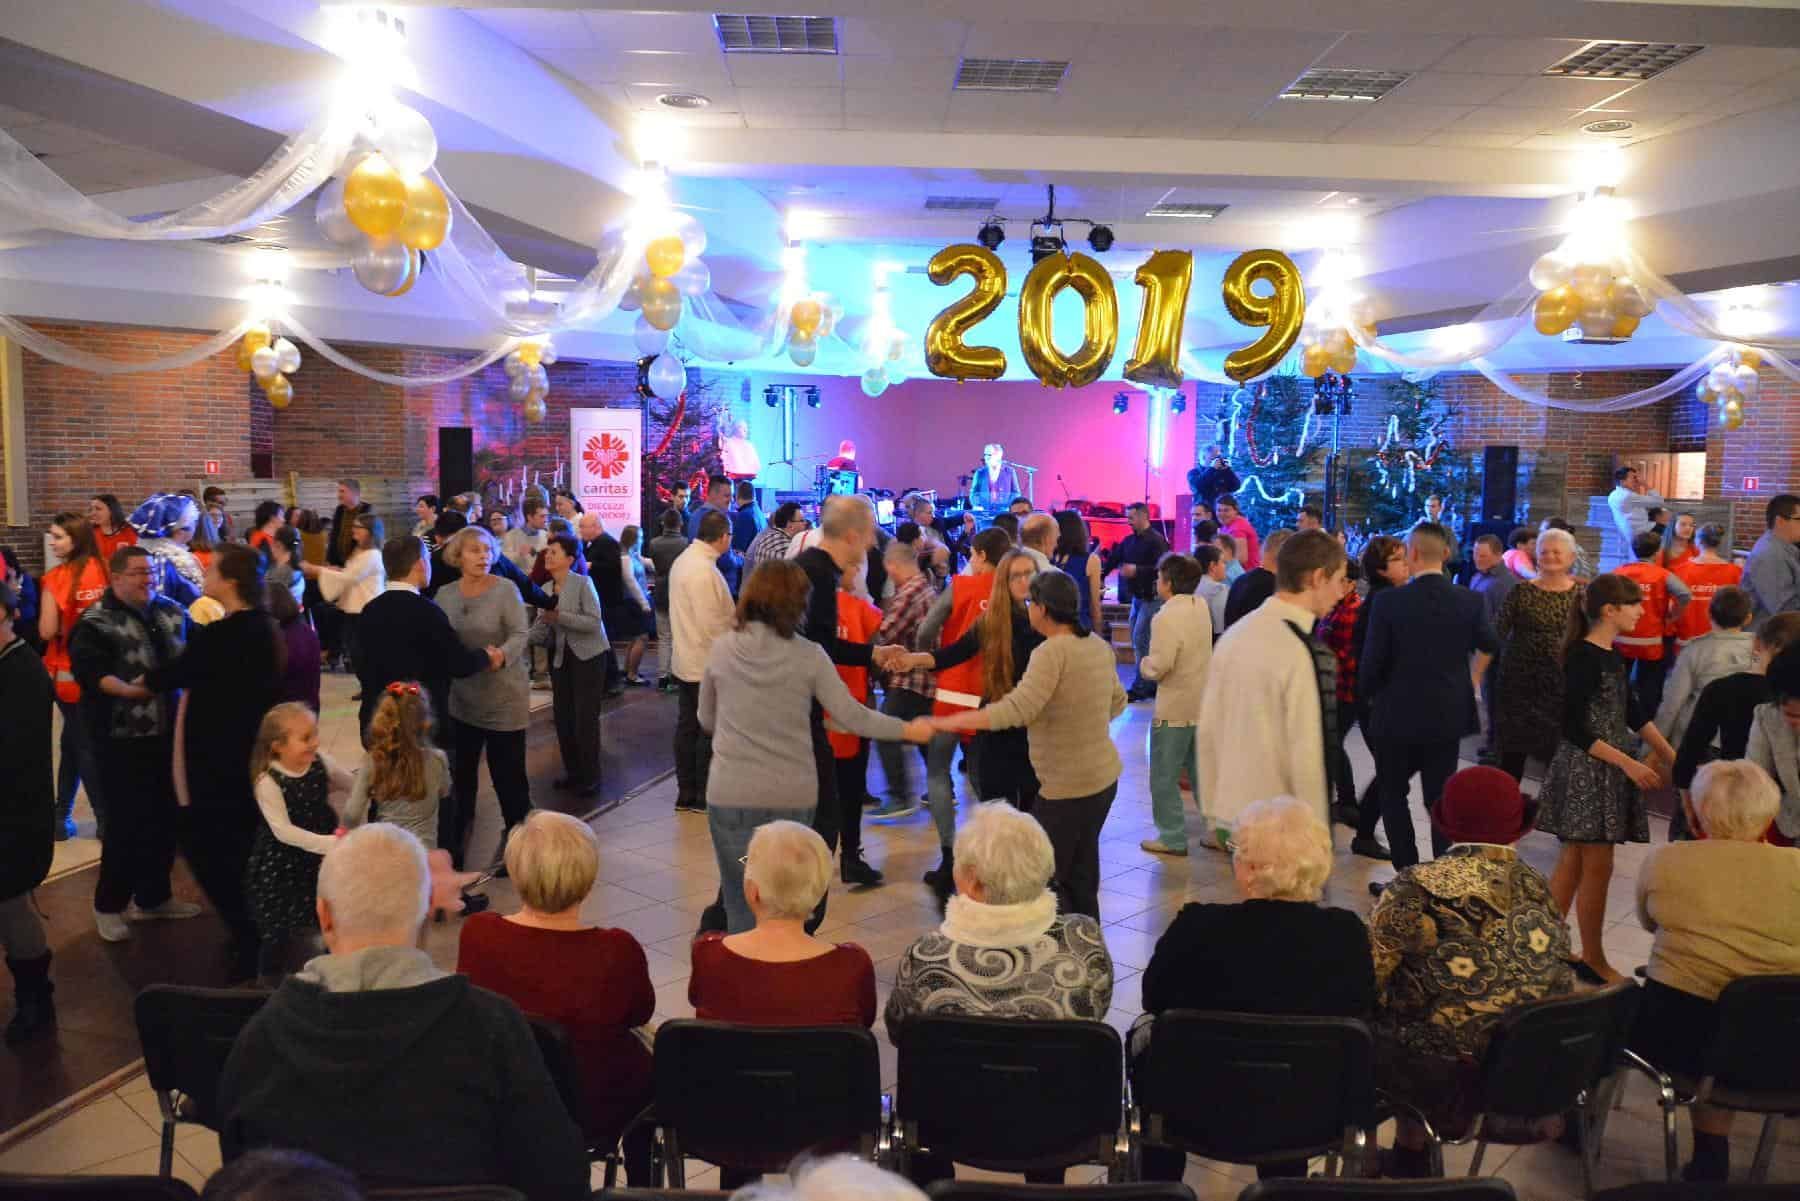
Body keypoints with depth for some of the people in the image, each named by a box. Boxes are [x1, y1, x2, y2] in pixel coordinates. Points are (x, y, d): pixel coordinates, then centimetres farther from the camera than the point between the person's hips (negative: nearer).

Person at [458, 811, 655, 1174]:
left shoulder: (478, 935, -23)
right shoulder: (618, 951, -29)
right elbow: (641, 1014, -7)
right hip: (598, 1113, -2)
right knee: (645, 1072, 31)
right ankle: (641, 1189, 46)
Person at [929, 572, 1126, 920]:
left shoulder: (1052, 652, -21)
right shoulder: (1099, 645, 5)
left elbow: (1017, 709, -30)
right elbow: (1118, 702, 17)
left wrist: (951, 721, -25)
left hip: (1069, 786, -9)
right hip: (1104, 776, 9)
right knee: (1081, 879, 19)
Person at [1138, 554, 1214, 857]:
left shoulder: (1166, 618, -22)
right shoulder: (1202, 606, 3)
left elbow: (1158, 667, -23)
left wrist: (1145, 663, -3)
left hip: (1174, 709, -8)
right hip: (1203, 704, 8)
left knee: (1164, 777, 5)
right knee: (1202, 772, 17)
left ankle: (1173, 837, 11)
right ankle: (1217, 828, 20)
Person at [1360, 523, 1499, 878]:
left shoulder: (1389, 601, -16)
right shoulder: (1469, 601, -4)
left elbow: (1371, 664, -12)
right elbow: (1489, 645, 15)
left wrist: (1373, 695, 9)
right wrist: (1471, 681, 33)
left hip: (1398, 715, -3)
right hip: (1448, 715, 3)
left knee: (1392, 793, 13)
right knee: (1440, 797, 13)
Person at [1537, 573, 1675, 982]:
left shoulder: (1611, 655, 10)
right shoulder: (1584, 658, -18)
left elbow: (1631, 710, 20)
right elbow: (1573, 729, -20)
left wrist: (1670, 754, 17)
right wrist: (1629, 764, -20)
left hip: (1606, 770, 9)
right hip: (1585, 770, -9)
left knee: (1573, 862, 14)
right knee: (1597, 867, 1)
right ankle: (1593, 958, 14)